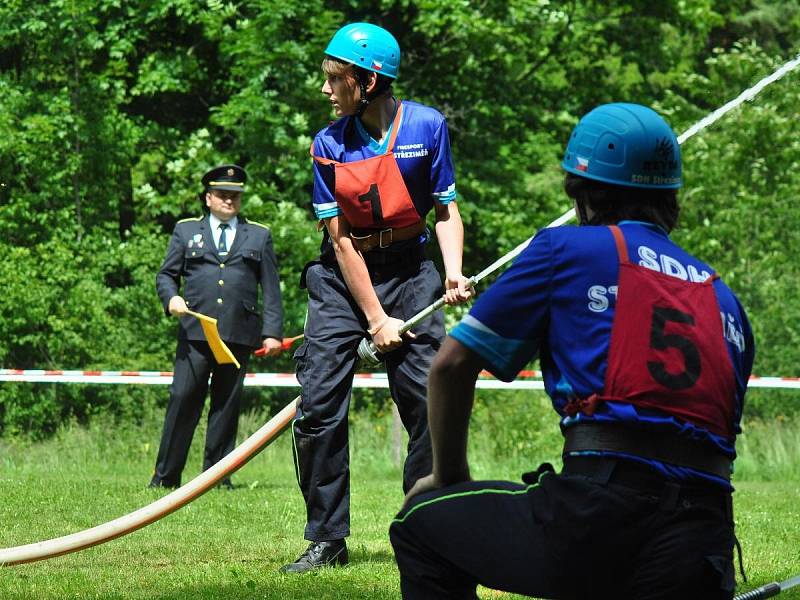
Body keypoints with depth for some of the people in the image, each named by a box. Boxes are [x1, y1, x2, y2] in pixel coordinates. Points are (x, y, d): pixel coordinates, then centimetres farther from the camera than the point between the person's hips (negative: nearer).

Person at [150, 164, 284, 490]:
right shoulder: (186, 231, 16)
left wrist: (272, 333, 4)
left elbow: (271, 289, 13)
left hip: (239, 335, 1)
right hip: (195, 332, -1)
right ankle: (165, 477, -3)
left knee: (227, 405, 2)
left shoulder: (259, 236, 17)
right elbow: (166, 274, 16)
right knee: (182, 401, -7)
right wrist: (171, 297, -7)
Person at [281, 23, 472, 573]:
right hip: (342, 279, 1)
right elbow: (341, 238, -6)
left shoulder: (426, 126, -7)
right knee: (319, 406, -6)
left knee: (429, 404, -7)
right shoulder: (329, 145, -5)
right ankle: (327, 541, 3)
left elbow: (447, 210, 1)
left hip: (409, 271, -1)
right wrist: (376, 318, -11)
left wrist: (454, 273, -17)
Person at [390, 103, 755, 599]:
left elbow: (452, 364, 12)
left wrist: (449, 476, 27)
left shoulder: (565, 249, 12)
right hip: (704, 545, 4)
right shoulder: (724, 298, 24)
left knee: (422, 524, 19)